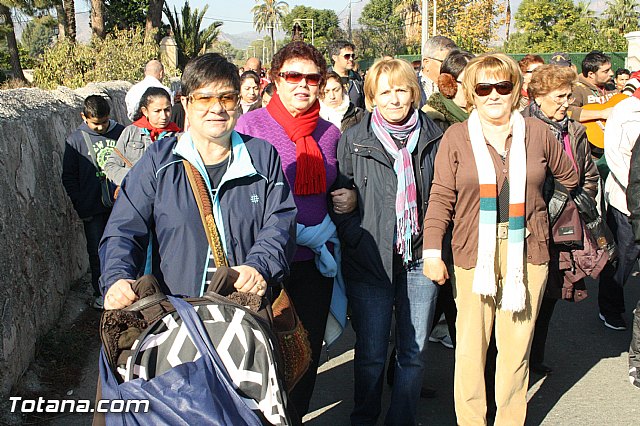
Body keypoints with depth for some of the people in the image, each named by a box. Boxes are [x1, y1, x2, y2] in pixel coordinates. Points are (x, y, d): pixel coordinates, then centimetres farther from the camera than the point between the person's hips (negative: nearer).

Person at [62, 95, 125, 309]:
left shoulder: (121, 133, 1)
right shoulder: (76, 139, -4)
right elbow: (69, 177, 1)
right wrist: (80, 203, -6)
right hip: (93, 209, -1)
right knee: (97, 251, 6)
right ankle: (100, 293, 19)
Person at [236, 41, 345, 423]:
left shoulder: (330, 133, 7)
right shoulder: (251, 126, -7)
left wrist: (329, 225, -1)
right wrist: (299, 233, -15)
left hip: (315, 262, 5)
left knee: (308, 351, 13)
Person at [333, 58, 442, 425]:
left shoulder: (435, 137, 5)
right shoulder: (354, 140, 0)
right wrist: (357, 240, -10)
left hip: (420, 258, 2)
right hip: (371, 261, -2)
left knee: (415, 353, 10)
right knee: (371, 354, 6)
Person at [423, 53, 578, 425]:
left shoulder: (538, 133, 5)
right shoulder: (456, 137, 1)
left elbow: (568, 179, 19)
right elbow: (441, 197, -1)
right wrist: (432, 250, -7)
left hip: (528, 251, 1)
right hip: (474, 253, -1)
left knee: (517, 345, 8)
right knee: (471, 344, 2)